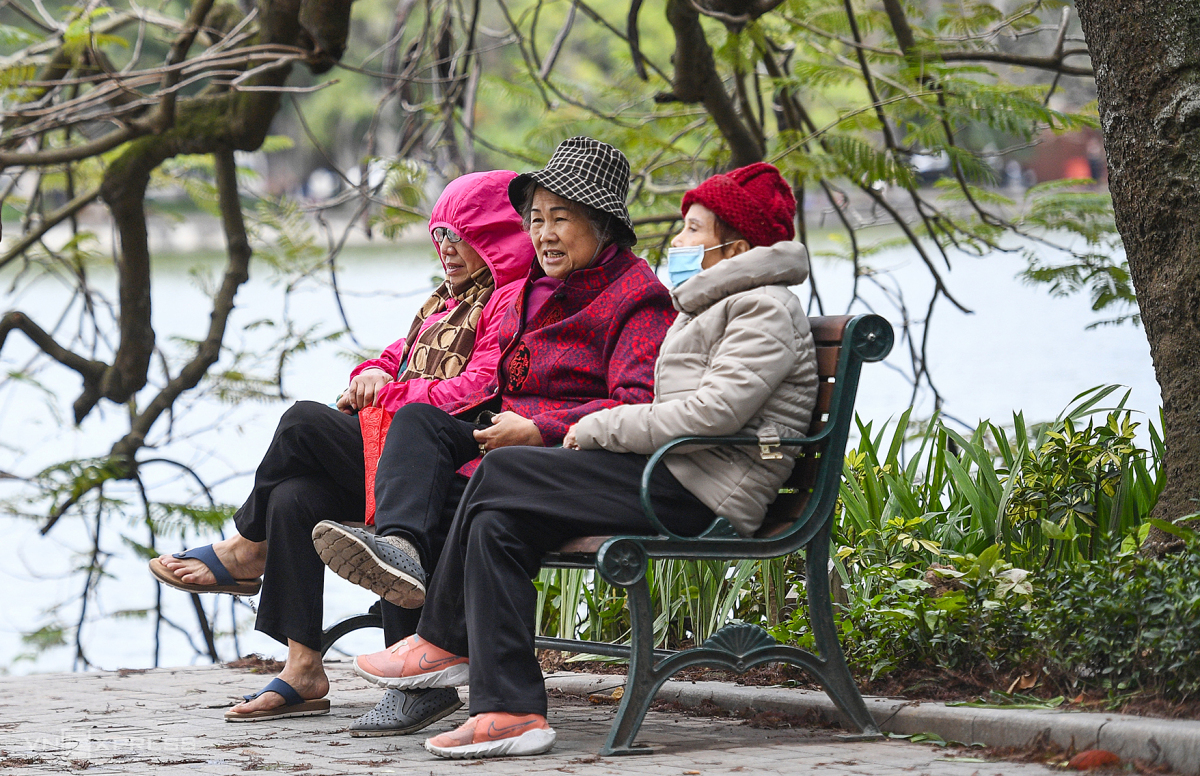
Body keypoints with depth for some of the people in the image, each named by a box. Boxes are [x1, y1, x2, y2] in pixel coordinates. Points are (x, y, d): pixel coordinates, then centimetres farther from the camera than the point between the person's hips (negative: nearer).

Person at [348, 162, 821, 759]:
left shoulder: (766, 308, -5)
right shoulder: (713, 306, 29)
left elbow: (716, 411, -19)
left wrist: (601, 428, -11)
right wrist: (602, 432, 6)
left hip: (701, 496, -10)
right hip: (680, 486, 10)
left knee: (498, 476, -12)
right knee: (498, 523, -5)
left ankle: (445, 641, -1)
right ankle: (509, 710, -9)